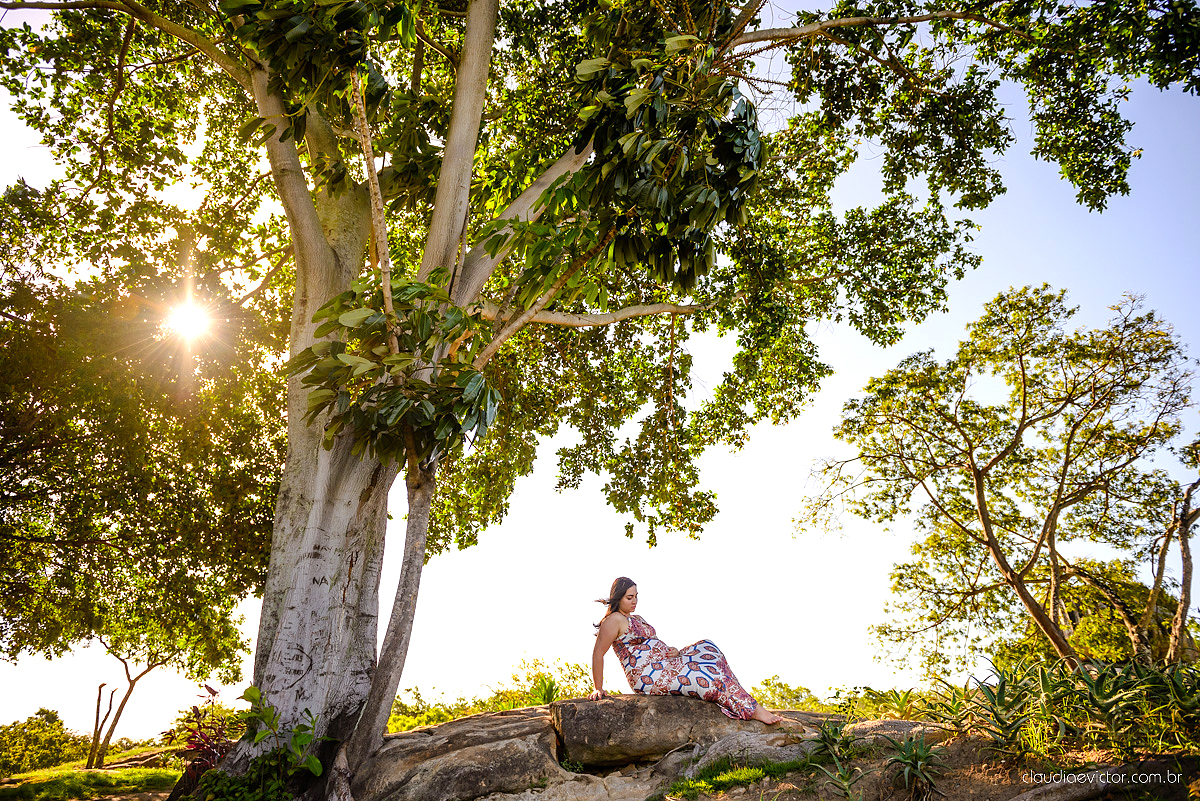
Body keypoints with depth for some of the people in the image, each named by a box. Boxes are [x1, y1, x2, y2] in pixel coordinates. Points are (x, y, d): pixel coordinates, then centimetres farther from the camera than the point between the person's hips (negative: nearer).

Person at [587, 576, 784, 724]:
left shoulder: (636, 619, 22)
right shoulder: (614, 620, -7)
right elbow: (598, 654, -10)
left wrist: (671, 651, 3)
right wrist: (598, 689, -13)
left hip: (664, 664, 10)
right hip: (645, 676, -10)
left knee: (707, 648, -4)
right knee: (703, 675, -22)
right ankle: (753, 710, -16)